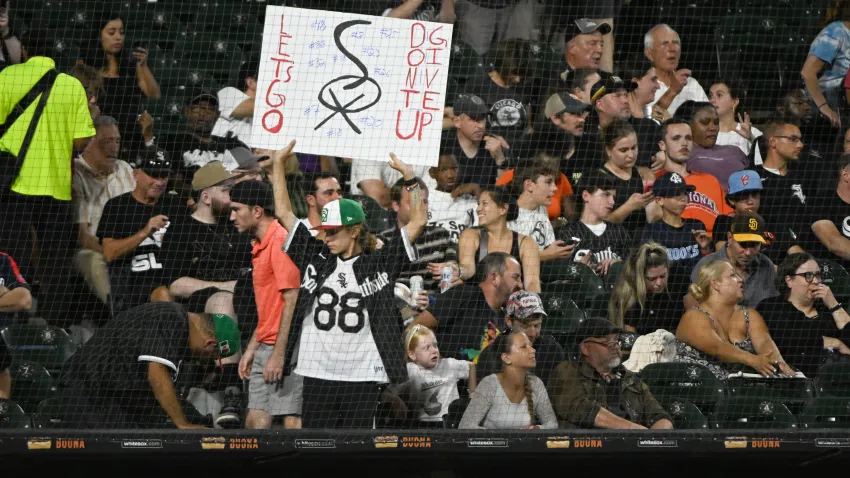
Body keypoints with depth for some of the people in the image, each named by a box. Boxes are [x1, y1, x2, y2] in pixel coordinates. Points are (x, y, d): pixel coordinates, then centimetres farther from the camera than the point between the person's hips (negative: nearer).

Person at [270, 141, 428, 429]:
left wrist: (409, 178, -7)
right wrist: (278, 163, 12)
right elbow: (283, 213, 13)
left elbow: (418, 221, 0)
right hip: (317, 373, 2)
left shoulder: (379, 263, 3)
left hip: (363, 375, -2)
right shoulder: (316, 259, 10)